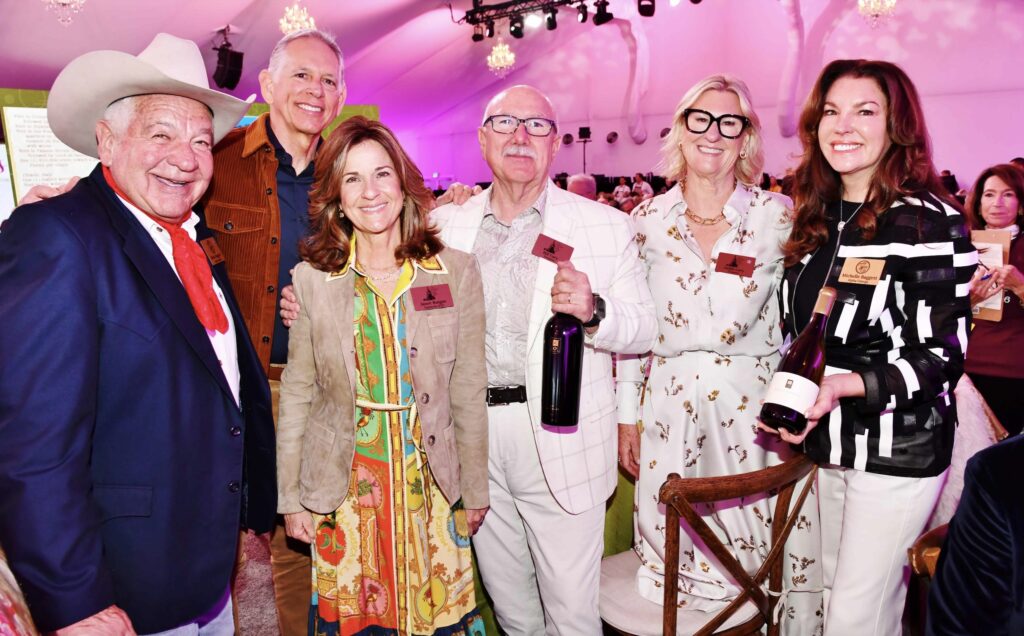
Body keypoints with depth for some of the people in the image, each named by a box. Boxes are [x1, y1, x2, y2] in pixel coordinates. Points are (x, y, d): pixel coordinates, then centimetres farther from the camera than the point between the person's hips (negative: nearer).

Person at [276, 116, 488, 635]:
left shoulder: (457, 272, -5)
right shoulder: (312, 280, -4)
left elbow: (468, 393, -1)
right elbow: (296, 395, 1)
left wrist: (475, 492, 4)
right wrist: (291, 499, 3)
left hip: (431, 484, 0)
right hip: (342, 492, 0)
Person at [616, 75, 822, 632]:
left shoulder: (776, 215, -2)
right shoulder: (649, 219, 4)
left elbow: (727, 323, -8)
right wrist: (627, 416, 6)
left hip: (752, 409, -1)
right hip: (671, 408, 2)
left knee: (760, 561, 10)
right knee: (674, 553, 13)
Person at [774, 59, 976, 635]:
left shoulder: (929, 222, -12)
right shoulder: (818, 220, 7)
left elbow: (942, 356, -16)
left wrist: (847, 384, -29)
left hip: (899, 450, -6)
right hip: (828, 443, 6)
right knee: (838, 588, 20)